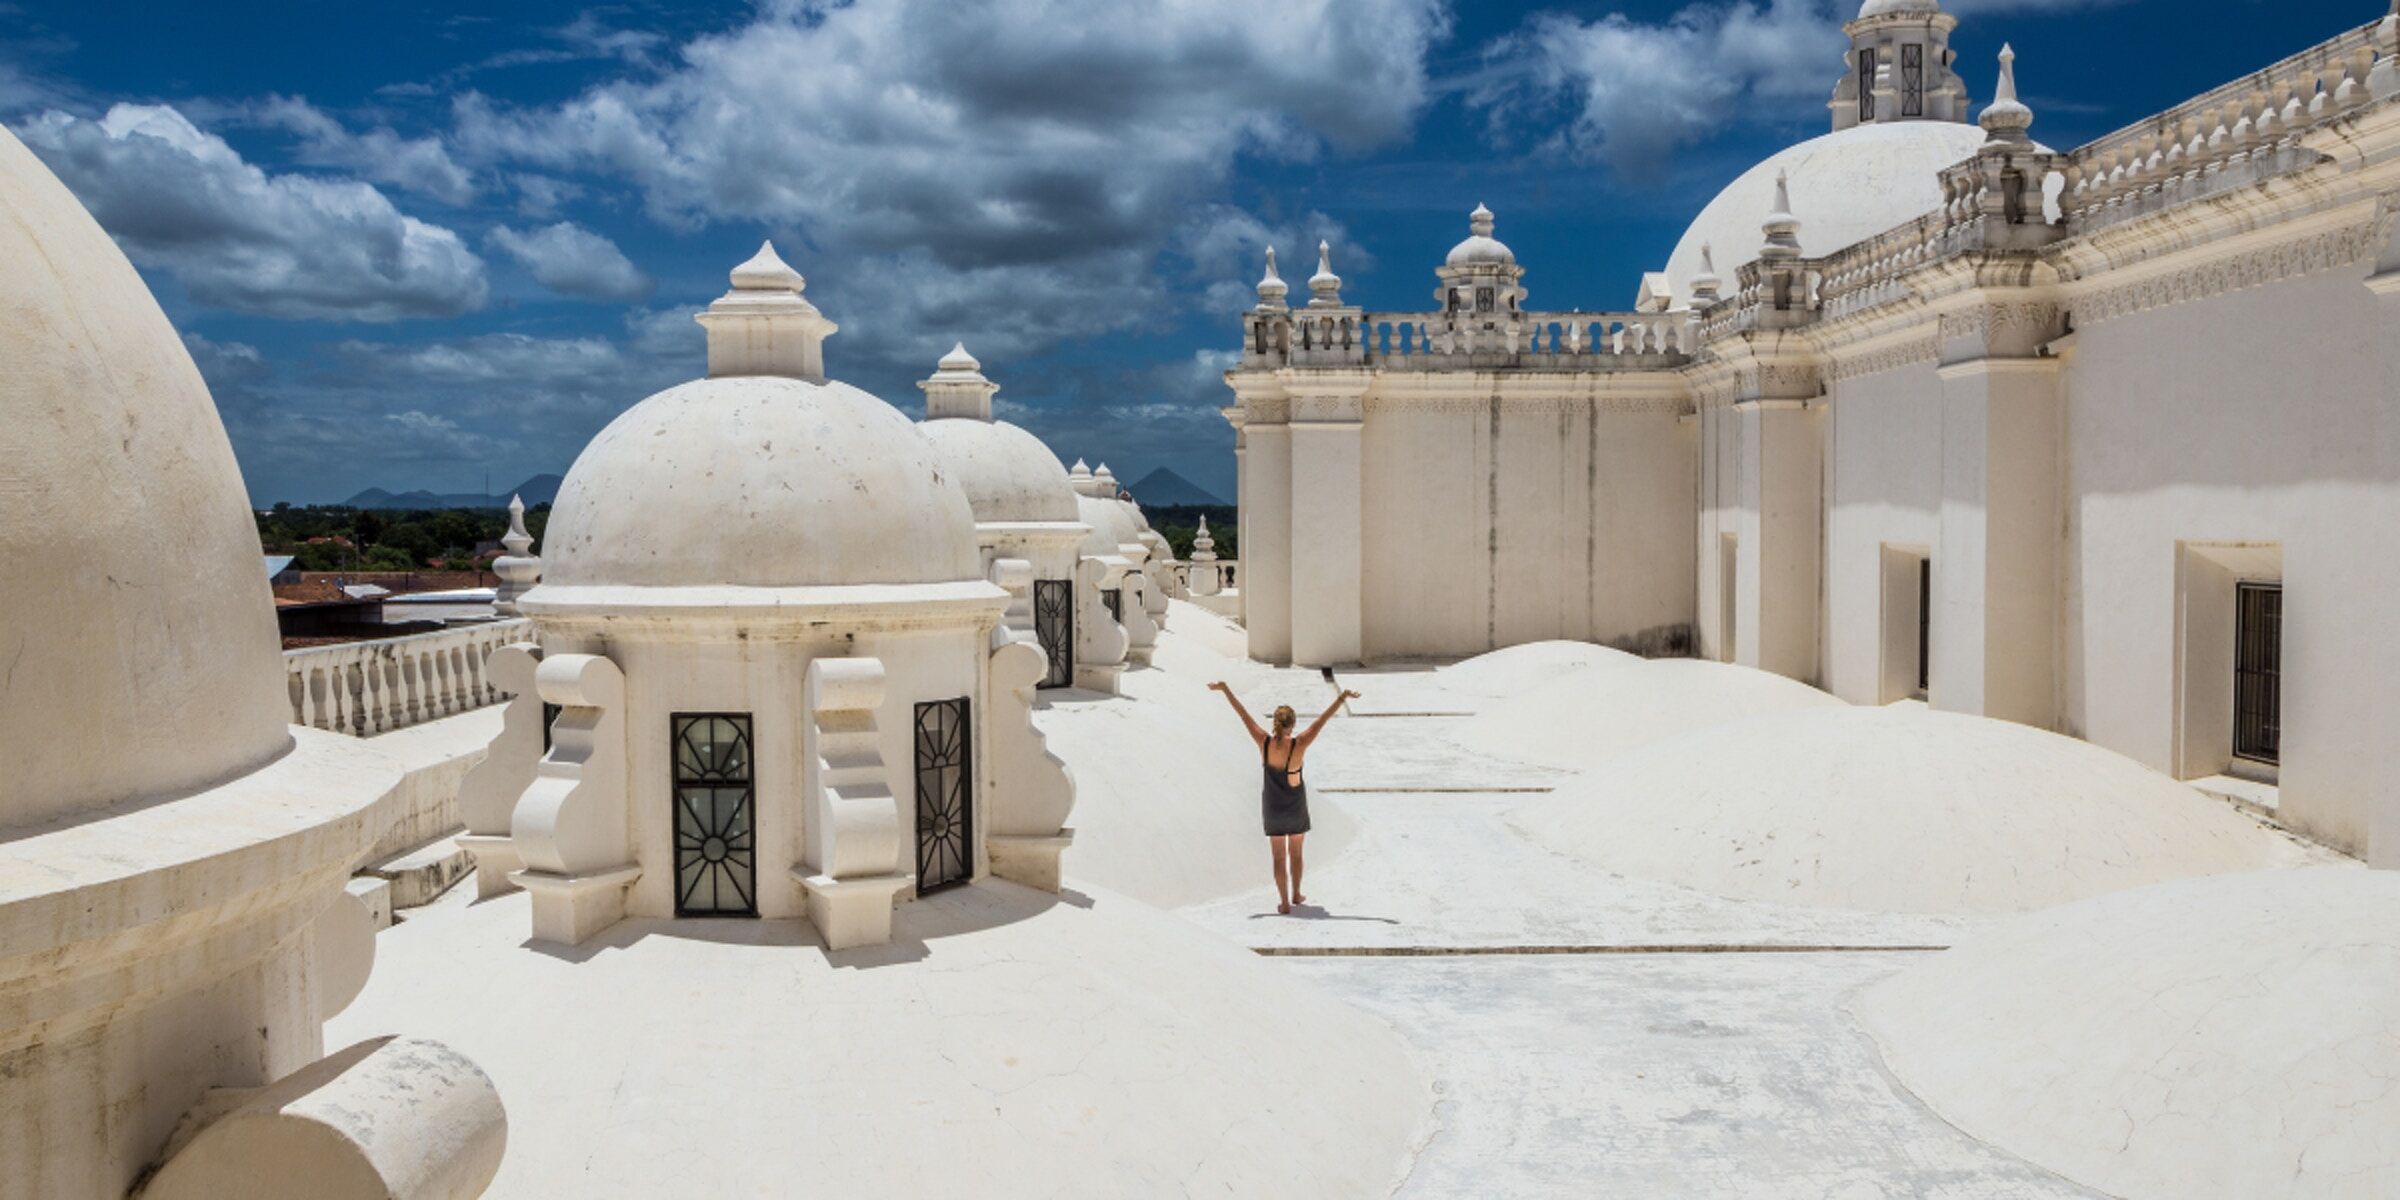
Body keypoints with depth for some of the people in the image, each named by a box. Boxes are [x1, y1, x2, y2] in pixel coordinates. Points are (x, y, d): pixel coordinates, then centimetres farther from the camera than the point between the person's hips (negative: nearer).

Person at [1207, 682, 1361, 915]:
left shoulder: (1264, 742, -20)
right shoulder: (1298, 746, -25)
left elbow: (1243, 713, -14)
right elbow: (1322, 719, -24)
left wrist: (1224, 688, -9)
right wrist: (1342, 697, -22)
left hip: (1272, 807, 1)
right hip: (1296, 808, -1)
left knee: (1279, 856, 11)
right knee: (1296, 853, 20)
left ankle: (1284, 902, 10)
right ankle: (1296, 895, 35)